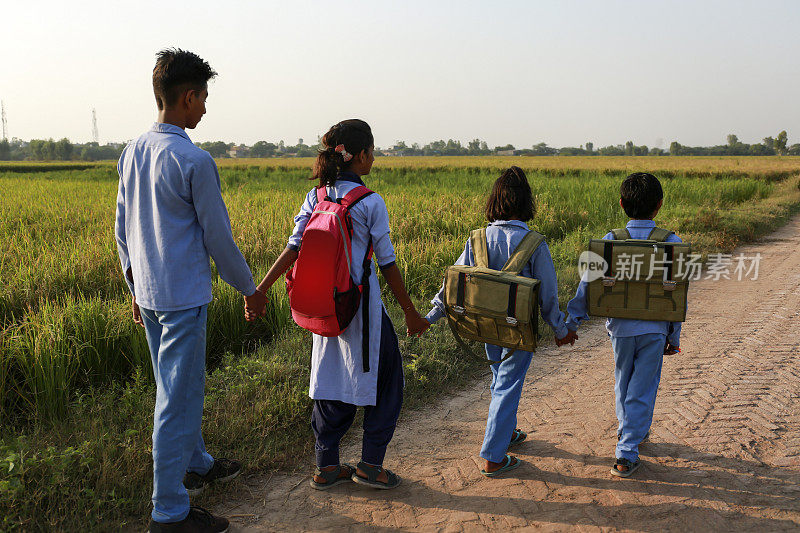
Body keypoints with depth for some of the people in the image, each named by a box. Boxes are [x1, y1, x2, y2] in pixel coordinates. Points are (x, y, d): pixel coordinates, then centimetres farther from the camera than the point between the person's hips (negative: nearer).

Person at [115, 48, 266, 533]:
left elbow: (123, 229, 13)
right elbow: (219, 237, -12)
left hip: (148, 294, 8)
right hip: (183, 297, -8)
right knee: (178, 400, 0)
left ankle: (197, 464, 41)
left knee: (178, 388, 22)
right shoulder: (194, 161, -18)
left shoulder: (133, 153, 6)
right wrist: (249, 290, 1)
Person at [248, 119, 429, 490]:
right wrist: (410, 312, -1)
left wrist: (260, 289, -4)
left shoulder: (315, 198, 2)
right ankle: (370, 463, 17)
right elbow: (387, 264, -9)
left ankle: (327, 467, 22)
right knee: (386, 380, 12)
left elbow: (293, 249, -6)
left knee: (330, 382, 15)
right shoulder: (370, 202, -13)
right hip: (363, 309, -6)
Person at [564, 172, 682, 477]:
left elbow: (590, 283, -7)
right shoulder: (671, 242, -8)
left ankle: (629, 433, 41)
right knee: (642, 390, 6)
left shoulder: (610, 241, -8)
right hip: (655, 329, -1)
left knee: (623, 385, 21)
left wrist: (572, 321, 1)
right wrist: (674, 337, 6)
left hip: (621, 327, 1)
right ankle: (626, 454, 3)